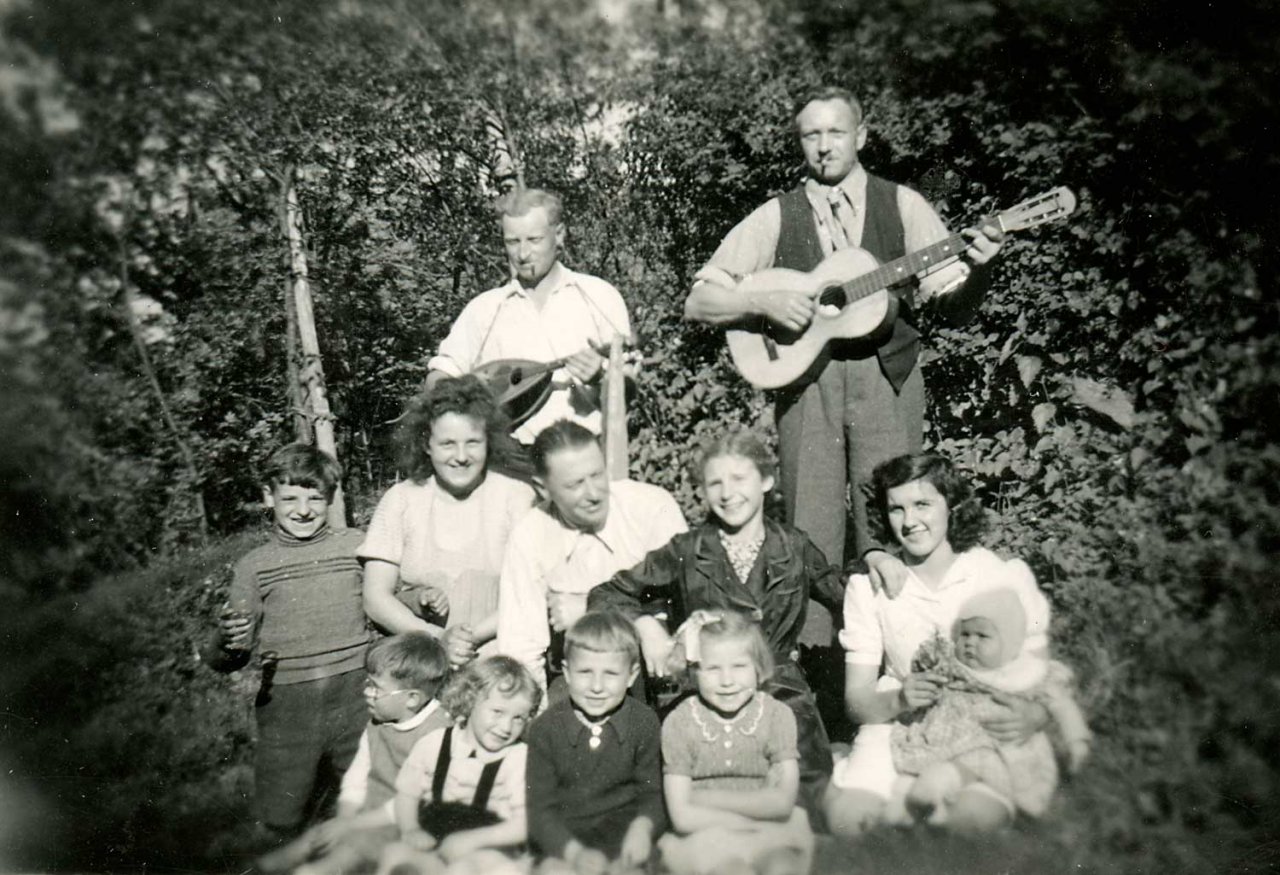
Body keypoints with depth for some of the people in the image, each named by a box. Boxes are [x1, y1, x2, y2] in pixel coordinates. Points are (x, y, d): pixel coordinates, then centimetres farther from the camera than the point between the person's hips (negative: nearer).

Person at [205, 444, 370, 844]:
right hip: (287, 707, 0)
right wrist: (229, 644, -19)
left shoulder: (355, 545, 3)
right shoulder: (253, 566, 2)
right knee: (280, 828, 9)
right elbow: (227, 661, 4)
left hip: (356, 696, 0)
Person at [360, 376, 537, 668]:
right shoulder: (400, 499, 5)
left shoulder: (517, 496, 2)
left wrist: (474, 635, -14)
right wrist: (439, 639, -12)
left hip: (500, 660, -1)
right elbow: (376, 598, 2)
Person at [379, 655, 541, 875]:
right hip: (432, 839, 2)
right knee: (393, 855, -24)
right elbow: (406, 793, 10)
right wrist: (410, 830, -10)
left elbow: (524, 824, -10)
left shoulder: (520, 758, -5)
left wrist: (472, 840, -19)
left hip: (486, 847, -2)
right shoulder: (435, 744, 3)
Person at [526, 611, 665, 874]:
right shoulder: (546, 727, -6)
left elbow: (652, 792, 0)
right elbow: (540, 808, -9)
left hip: (622, 831, 1)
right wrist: (576, 852, -25)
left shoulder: (643, 721, -2)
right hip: (562, 838, -1)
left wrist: (643, 826, -23)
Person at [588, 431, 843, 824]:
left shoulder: (795, 549, 7)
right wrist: (644, 624, -12)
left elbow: (847, 595, 19)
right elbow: (604, 595, 5)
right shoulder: (686, 552, 1)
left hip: (780, 691, 2)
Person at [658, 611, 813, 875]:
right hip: (706, 834, -1)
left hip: (773, 835, 2)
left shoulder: (777, 715, -3)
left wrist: (707, 798, -11)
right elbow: (682, 816, -11)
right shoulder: (679, 723, -6)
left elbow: (783, 803, -9)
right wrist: (760, 820, -14)